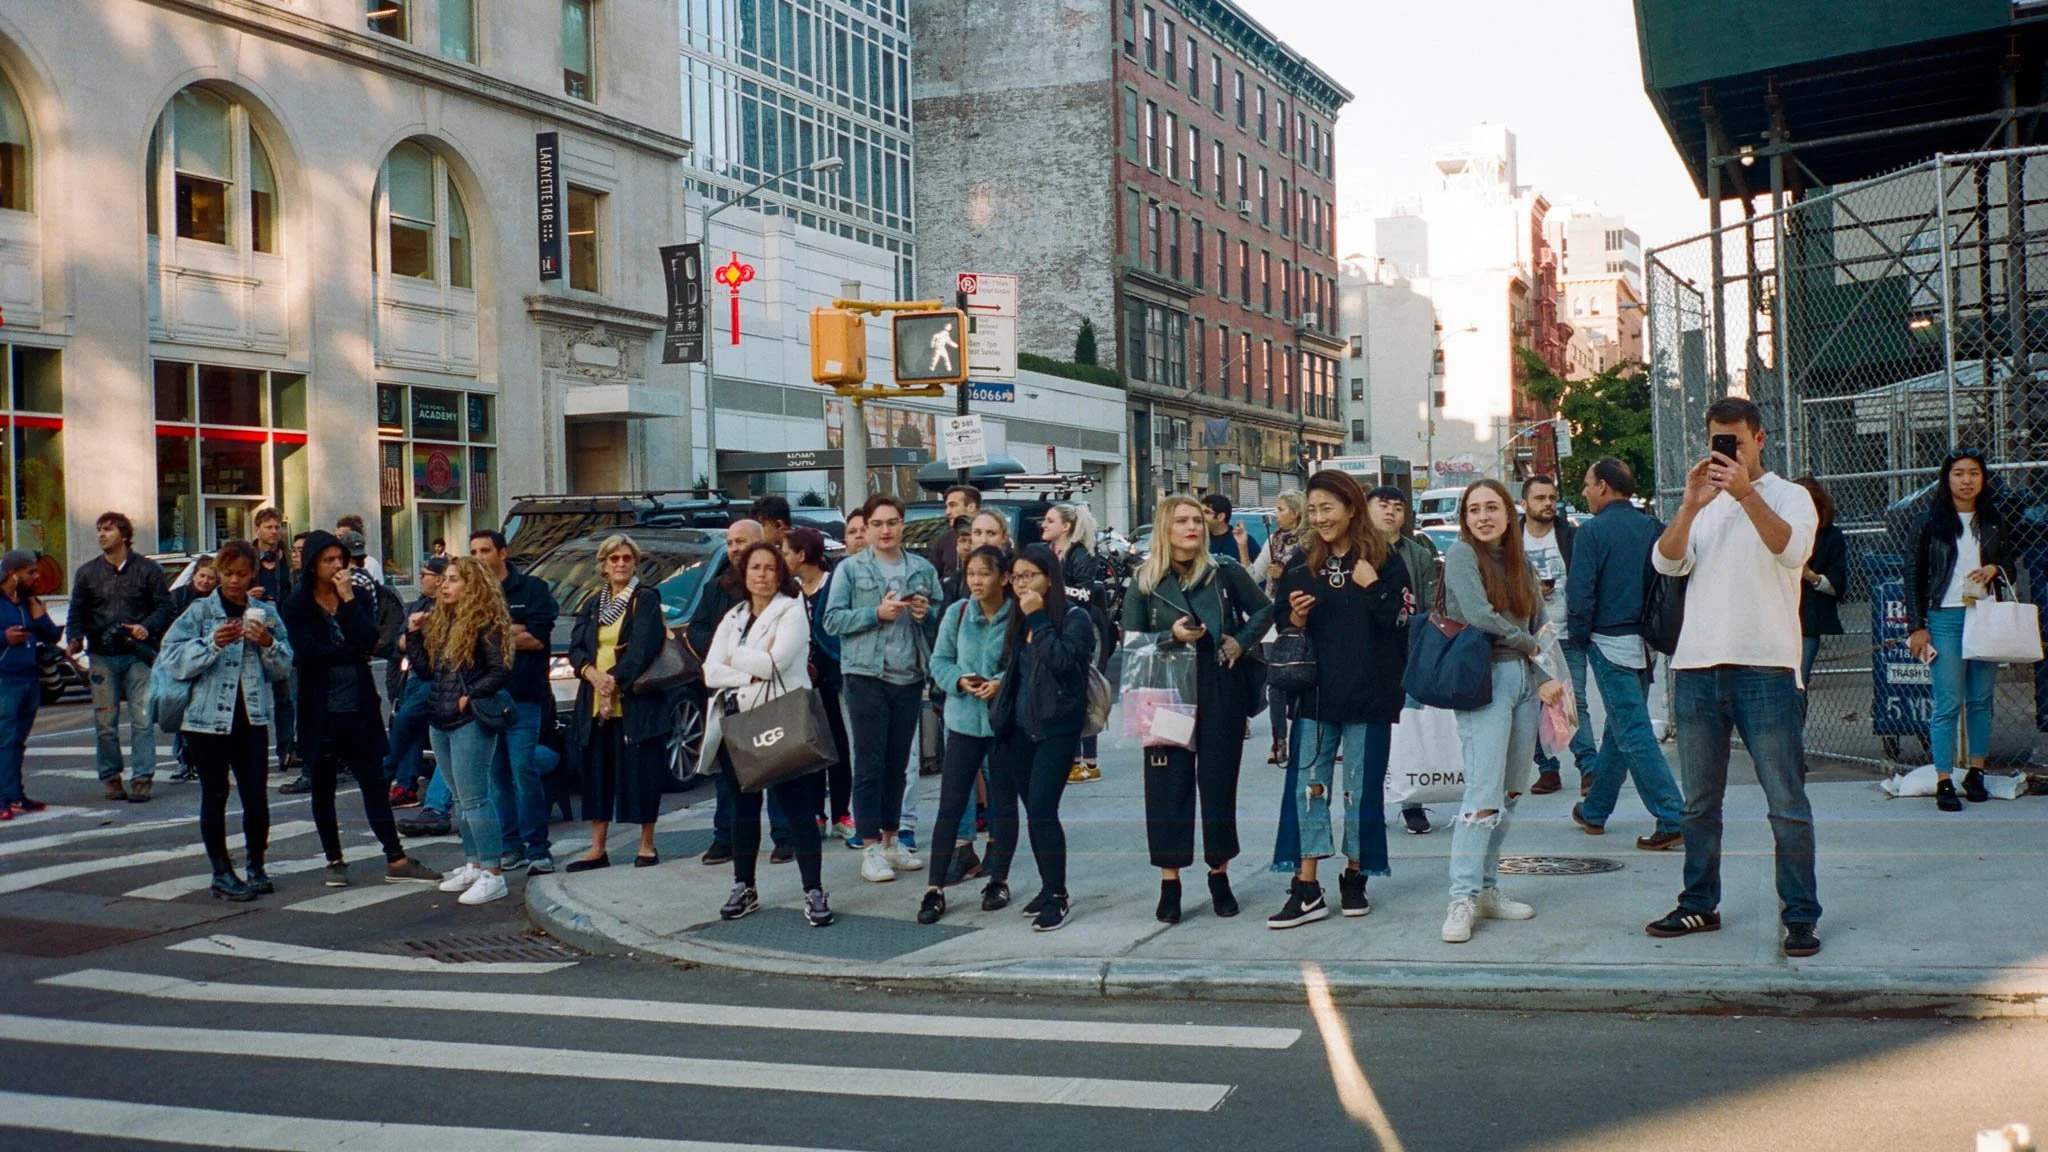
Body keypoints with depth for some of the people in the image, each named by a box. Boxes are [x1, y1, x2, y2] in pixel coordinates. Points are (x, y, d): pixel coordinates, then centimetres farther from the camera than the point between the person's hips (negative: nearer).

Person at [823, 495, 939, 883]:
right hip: (867, 675, -4)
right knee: (870, 763, -3)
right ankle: (870, 848, 0)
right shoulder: (850, 569, 1)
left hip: (910, 676, 4)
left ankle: (891, 840, 20)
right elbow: (832, 620, -4)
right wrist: (876, 613, -15)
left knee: (898, 763, 11)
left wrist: (927, 613, -5)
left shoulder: (923, 569, 10)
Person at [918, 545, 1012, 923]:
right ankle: (935, 889, 2)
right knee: (950, 806, -1)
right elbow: (940, 661, 5)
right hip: (964, 719, 1)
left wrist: (1003, 683, -20)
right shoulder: (956, 613, -1)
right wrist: (960, 680, -13)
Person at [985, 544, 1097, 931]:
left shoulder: (1073, 617, -6)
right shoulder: (1019, 621, 14)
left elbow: (1061, 659, -22)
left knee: (1040, 809, -13)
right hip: (1018, 727, 7)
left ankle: (1057, 895, -3)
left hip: (1056, 728, -7)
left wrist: (1038, 619, -18)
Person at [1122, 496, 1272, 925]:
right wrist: (1171, 636, -15)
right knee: (1168, 785, 0)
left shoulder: (1224, 571, 1)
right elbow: (1130, 640, 0)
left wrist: (1242, 641, -2)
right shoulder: (1145, 581, 2)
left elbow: (1263, 609, 13)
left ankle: (1220, 877, 20)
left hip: (1220, 692, 0)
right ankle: (1169, 884, 8)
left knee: (1219, 782, 6)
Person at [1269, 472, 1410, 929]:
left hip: (1368, 694, -3)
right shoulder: (1302, 566, 8)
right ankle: (1306, 889, 1)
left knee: (1362, 787, 6)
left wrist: (1372, 587, -17)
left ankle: (1355, 879, 20)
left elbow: (1402, 625, -8)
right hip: (1315, 694, 3)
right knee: (1308, 787, -1)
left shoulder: (1385, 562, -3)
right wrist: (1295, 620, -7)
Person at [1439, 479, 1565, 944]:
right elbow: (1479, 615, -14)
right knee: (1485, 792, -14)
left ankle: (1487, 889, 14)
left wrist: (1544, 679, 0)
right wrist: (1527, 644, -3)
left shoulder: (1520, 563, 14)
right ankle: (1463, 899, -13)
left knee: (1510, 793, 6)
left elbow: (1538, 628, 15)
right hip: (1484, 678, -6)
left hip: (1524, 678, 6)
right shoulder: (1462, 554, -3)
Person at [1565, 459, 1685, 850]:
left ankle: (1673, 820, -12)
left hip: (1610, 642, -7)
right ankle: (1594, 810, 29)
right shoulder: (1652, 527, 7)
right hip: (1646, 642, 7)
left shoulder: (1594, 530, -11)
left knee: (1634, 735, -6)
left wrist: (1578, 640, -2)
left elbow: (1580, 593, -14)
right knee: (1619, 730, 17)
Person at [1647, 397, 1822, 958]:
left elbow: (1792, 551, -16)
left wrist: (1746, 492, -26)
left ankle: (1801, 915, 2)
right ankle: (1700, 905, 21)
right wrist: (1691, 504, -16)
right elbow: (1666, 561, 0)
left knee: (1786, 802, -4)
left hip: (1764, 665, -5)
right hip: (1696, 665, 5)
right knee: (1699, 802, 11)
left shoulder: (1788, 495, 5)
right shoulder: (1702, 504, 17)